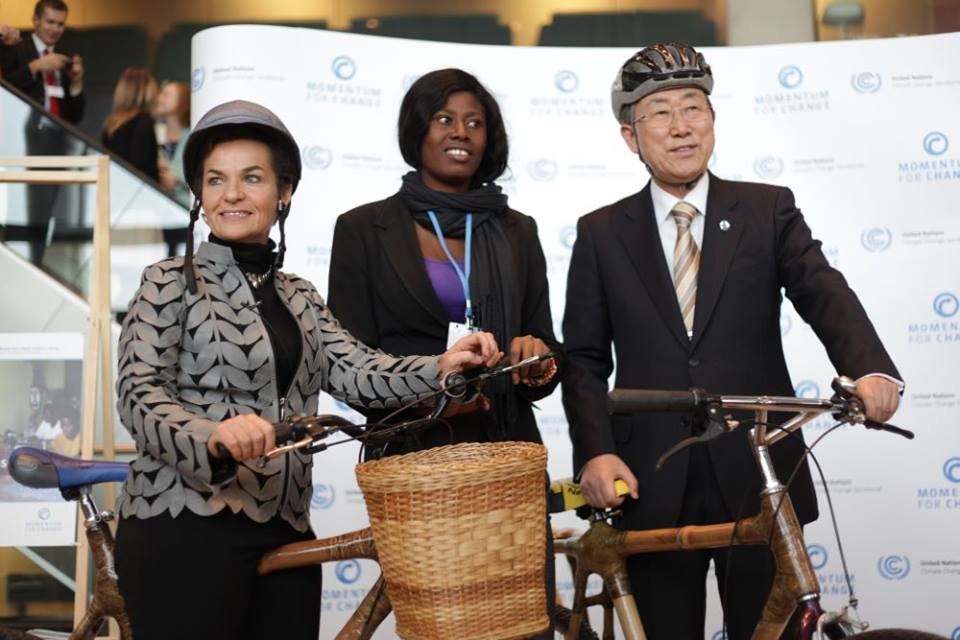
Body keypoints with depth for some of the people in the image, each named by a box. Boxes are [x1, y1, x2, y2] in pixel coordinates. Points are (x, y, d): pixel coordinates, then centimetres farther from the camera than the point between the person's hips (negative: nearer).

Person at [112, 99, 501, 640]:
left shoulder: (300, 297, 16)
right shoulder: (172, 283, 0)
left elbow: (355, 370, 0)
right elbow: (140, 393, -13)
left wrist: (438, 367, -18)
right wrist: (213, 434, -32)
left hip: (285, 534, 5)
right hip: (185, 529, -5)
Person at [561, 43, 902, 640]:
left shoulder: (769, 210, 6)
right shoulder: (601, 233, 7)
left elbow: (824, 292, -9)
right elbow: (584, 358, 6)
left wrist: (872, 369, -29)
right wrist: (595, 452, -9)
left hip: (757, 479, 0)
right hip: (652, 486, 0)